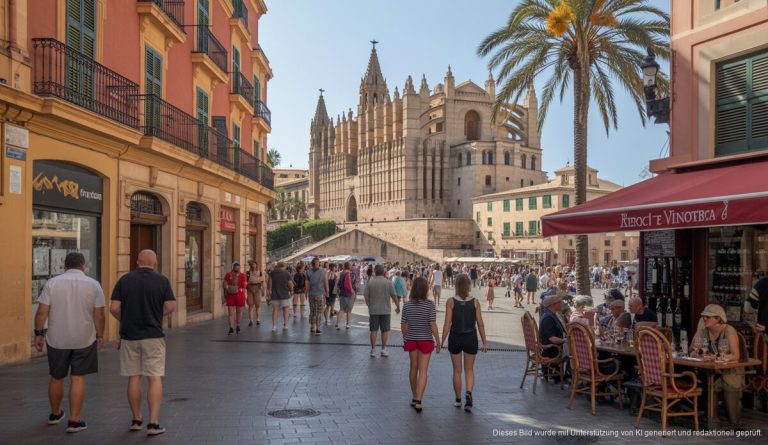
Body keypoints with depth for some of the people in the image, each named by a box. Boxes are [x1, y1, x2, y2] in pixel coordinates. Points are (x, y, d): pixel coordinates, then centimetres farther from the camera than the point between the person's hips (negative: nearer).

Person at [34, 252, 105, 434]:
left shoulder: (52, 283, -3)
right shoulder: (93, 284, -4)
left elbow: (42, 312, -7)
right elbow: (99, 315, -5)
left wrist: (38, 333, 4)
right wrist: (100, 335, 6)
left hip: (57, 340, 1)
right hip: (84, 340, -1)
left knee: (56, 378, 17)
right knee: (78, 379, 4)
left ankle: (55, 414, 35)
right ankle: (74, 420, 5)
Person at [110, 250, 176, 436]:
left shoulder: (124, 280, 1)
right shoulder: (162, 280, -4)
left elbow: (114, 308, -4)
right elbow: (170, 306, -8)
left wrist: (125, 320, 14)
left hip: (129, 335, 2)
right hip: (153, 335, -2)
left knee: (134, 378, 11)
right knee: (155, 378, 0)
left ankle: (136, 420, 21)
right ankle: (153, 423, -5)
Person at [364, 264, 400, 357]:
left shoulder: (370, 282, -4)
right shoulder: (388, 282, -7)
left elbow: (366, 295, -3)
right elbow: (394, 296, -6)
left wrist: (368, 305, 13)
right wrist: (398, 307, 7)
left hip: (373, 310, 1)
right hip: (385, 310, -1)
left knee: (373, 330, 8)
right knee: (385, 330, 9)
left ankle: (373, 349, 10)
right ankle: (383, 349, 10)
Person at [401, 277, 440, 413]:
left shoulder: (407, 305, -5)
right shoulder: (430, 304, -14)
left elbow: (403, 325, -1)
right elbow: (433, 325, -15)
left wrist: (405, 339, 14)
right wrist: (438, 341, -5)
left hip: (411, 340, 3)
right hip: (426, 340, -3)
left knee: (413, 368, 18)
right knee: (423, 371, 1)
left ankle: (414, 397, 29)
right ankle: (418, 400, -7)